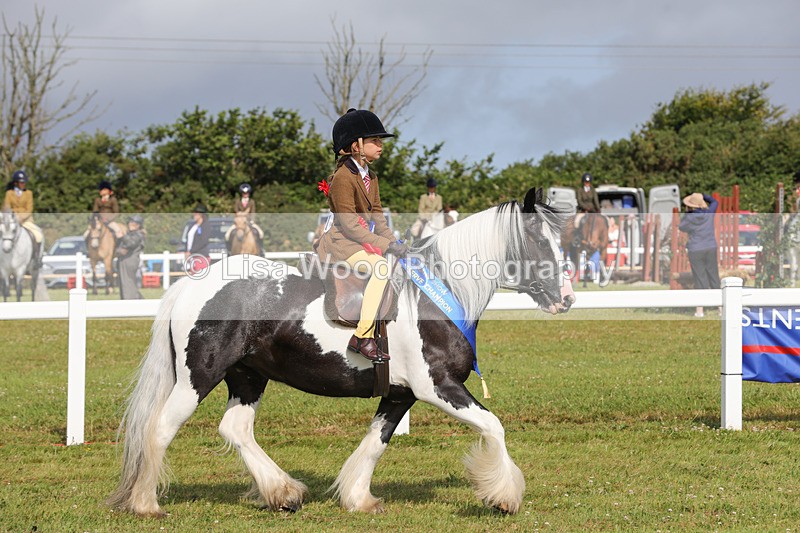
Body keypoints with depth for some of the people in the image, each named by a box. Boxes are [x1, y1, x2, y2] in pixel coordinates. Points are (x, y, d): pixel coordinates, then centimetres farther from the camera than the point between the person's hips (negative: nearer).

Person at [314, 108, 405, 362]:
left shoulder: (370, 177, 15)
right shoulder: (343, 178, -16)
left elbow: (377, 214, 15)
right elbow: (350, 225, -20)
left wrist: (393, 241, -3)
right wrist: (385, 245, -23)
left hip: (364, 240, 10)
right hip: (342, 243, -10)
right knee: (380, 267, -31)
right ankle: (363, 337, -32)